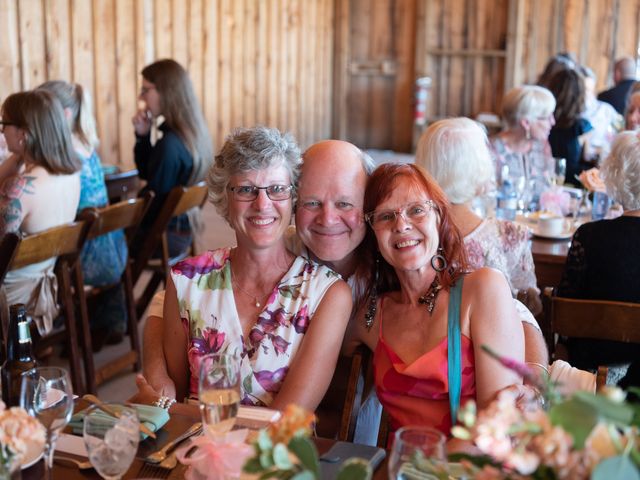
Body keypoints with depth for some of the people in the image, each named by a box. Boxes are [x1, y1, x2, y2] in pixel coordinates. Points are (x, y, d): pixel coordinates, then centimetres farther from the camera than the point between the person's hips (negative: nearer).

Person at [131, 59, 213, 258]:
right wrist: (142, 135, -1)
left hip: (163, 235, -8)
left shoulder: (170, 144, -26)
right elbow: (146, 173, 13)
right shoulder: (191, 133, 2)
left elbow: (152, 201, -21)